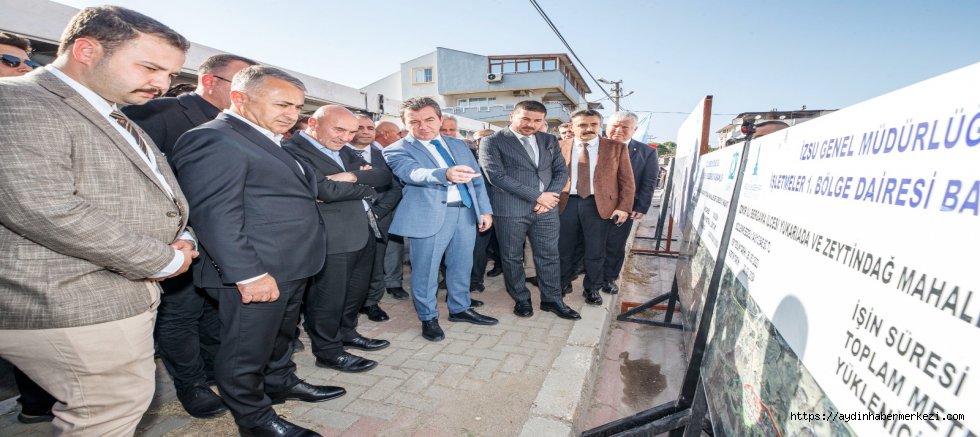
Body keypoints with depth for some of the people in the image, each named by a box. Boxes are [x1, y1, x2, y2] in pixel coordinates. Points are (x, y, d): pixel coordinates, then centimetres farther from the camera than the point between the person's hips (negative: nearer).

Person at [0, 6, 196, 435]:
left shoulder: (115, 120, 15)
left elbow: (161, 192, 20)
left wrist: (181, 238, -1)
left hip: (123, 292, 9)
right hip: (70, 306, -9)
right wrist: (165, 259, -19)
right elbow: (42, 208, -26)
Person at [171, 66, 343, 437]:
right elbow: (215, 215, -22)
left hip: (291, 267, 10)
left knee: (281, 334, 26)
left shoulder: (268, 140, 15)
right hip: (257, 273, -10)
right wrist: (248, 274, -24)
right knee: (247, 349, 10)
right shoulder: (213, 139, -16)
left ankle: (280, 382, 46)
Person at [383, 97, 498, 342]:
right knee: (426, 271, 5)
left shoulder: (458, 145, 15)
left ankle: (460, 309, 36)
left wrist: (485, 210, 6)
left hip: (466, 212, 5)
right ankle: (428, 318, 26)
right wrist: (445, 174, -42)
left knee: (461, 266, 16)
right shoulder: (398, 150, -3)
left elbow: (477, 179, 15)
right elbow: (413, 173, -23)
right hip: (429, 216, -5)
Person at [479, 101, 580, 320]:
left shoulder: (549, 141, 11)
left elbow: (561, 171, 11)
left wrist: (549, 197, -9)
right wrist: (536, 196, -15)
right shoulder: (492, 142, -5)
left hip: (547, 209, 4)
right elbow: (497, 176, -15)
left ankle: (552, 300, 27)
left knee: (549, 256, 10)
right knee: (512, 258, 9)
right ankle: (521, 299, 28)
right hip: (510, 210, -3)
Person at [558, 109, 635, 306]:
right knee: (563, 248, 11)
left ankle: (592, 289, 27)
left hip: (600, 205, -1)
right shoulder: (560, 147, 4)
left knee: (595, 251, 8)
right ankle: (563, 283, 32)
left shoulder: (617, 148, 1)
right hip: (566, 203, 1)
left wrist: (624, 207, -6)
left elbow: (626, 181, 1)